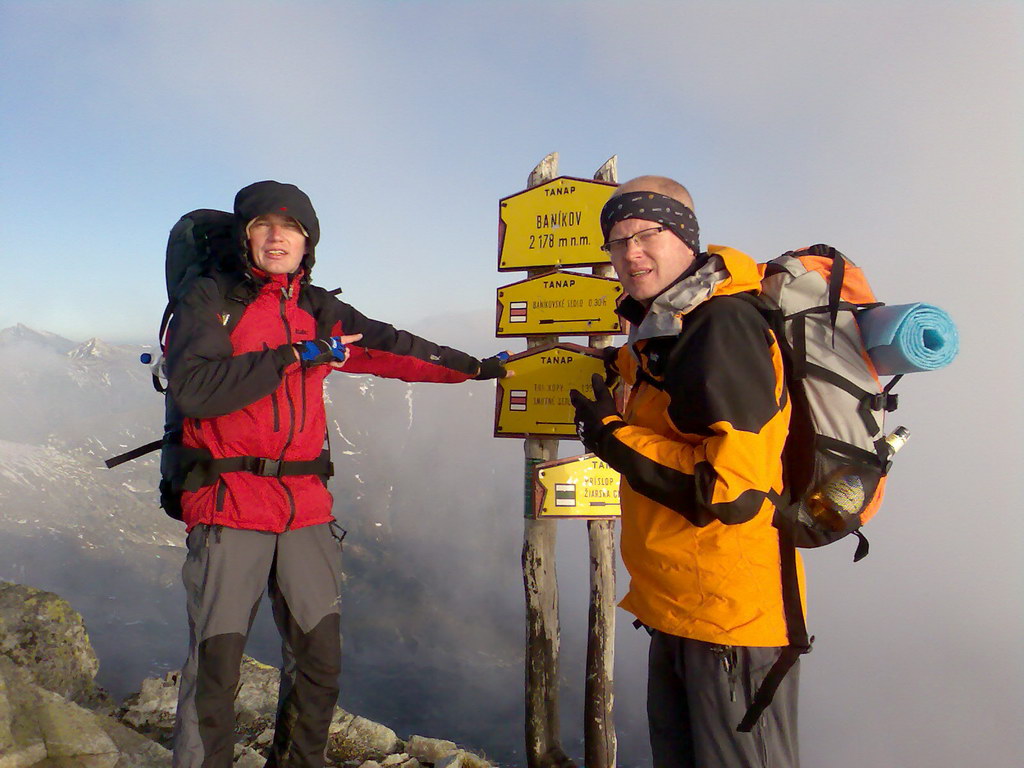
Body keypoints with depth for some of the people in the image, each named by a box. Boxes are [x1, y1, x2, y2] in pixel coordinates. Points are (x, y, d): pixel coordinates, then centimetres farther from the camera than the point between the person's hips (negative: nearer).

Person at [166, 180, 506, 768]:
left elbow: (391, 349, 17)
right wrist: (294, 356, -15)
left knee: (321, 659, 11)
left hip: (306, 506, 5)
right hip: (229, 504, -4)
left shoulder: (320, 312, 13)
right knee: (216, 664, -2)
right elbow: (193, 388, -15)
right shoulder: (211, 300, 0)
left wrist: (476, 367, 21)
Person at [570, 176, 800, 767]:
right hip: (678, 611, 10)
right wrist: (627, 367, 15)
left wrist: (613, 436, -19)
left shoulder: (722, 328, -21)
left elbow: (733, 488, -27)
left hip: (731, 620, -10)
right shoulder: (672, 325, 10)